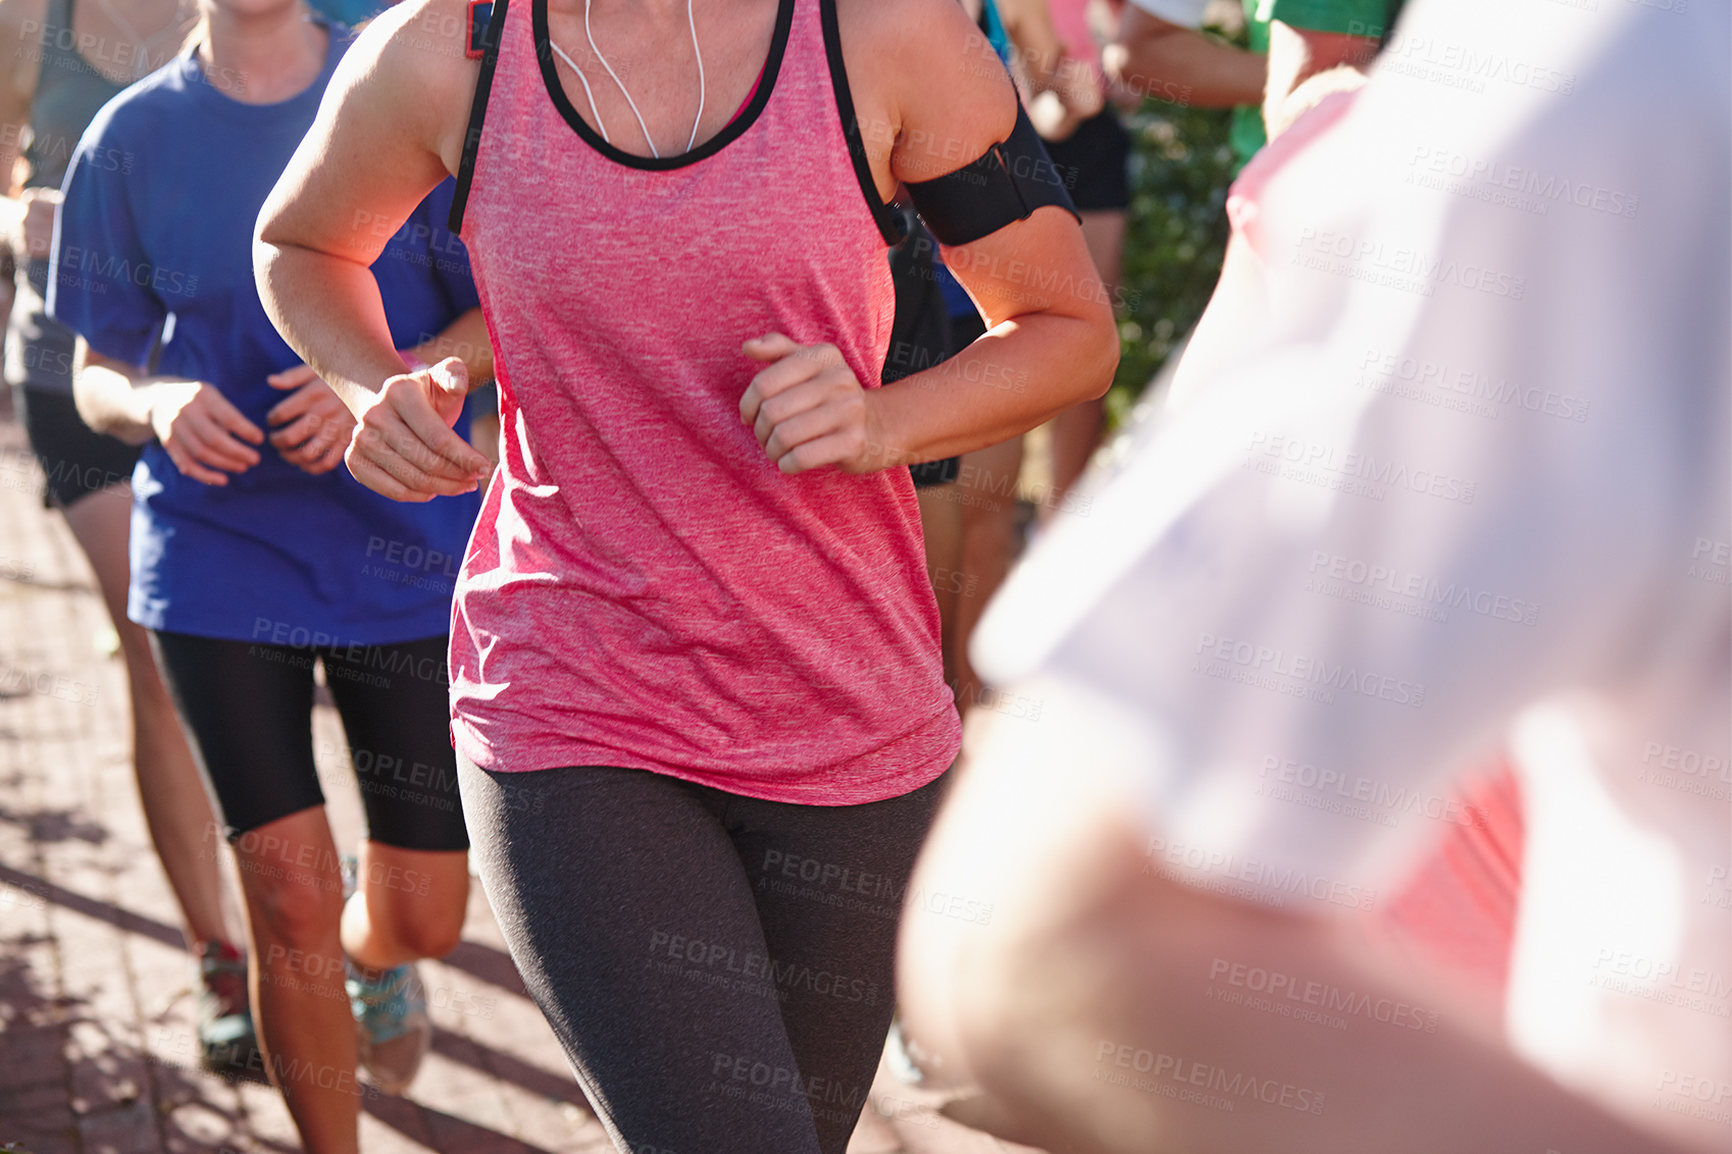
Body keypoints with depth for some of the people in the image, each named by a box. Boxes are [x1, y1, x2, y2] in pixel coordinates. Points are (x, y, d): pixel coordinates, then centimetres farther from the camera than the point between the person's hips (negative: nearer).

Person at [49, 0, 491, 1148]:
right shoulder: (134, 137, 1)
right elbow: (97, 370, 8)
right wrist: (157, 403, -15)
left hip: (411, 548, 0)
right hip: (221, 556, 0)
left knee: (424, 916, 6)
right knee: (289, 901, -6)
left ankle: (369, 953, 44)